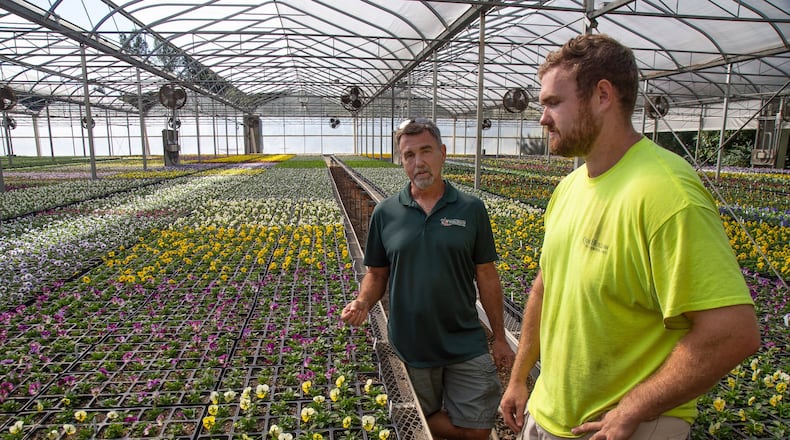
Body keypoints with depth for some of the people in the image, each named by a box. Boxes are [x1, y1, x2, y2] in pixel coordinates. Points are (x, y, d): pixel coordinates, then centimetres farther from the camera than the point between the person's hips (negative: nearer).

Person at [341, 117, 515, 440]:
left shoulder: (471, 209, -3)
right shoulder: (385, 213, -1)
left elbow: (486, 276, 2)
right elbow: (377, 273, 6)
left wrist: (500, 338, 4)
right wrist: (362, 303, -14)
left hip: (466, 344, 0)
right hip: (411, 347, 0)